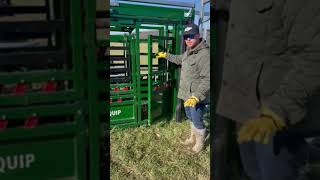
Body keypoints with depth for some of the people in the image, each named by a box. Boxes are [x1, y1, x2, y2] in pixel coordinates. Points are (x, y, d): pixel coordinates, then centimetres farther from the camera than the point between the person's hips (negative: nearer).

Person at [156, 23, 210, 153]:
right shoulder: (189, 52, 8)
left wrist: (197, 96, -35)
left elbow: (207, 79, -29)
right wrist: (166, 55, 36)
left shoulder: (204, 54, -24)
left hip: (197, 96, -9)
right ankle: (193, 138, 45)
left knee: (197, 121, 6)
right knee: (191, 117, 25)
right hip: (187, 94, 9)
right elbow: (179, 59, 32)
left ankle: (199, 144, 28)